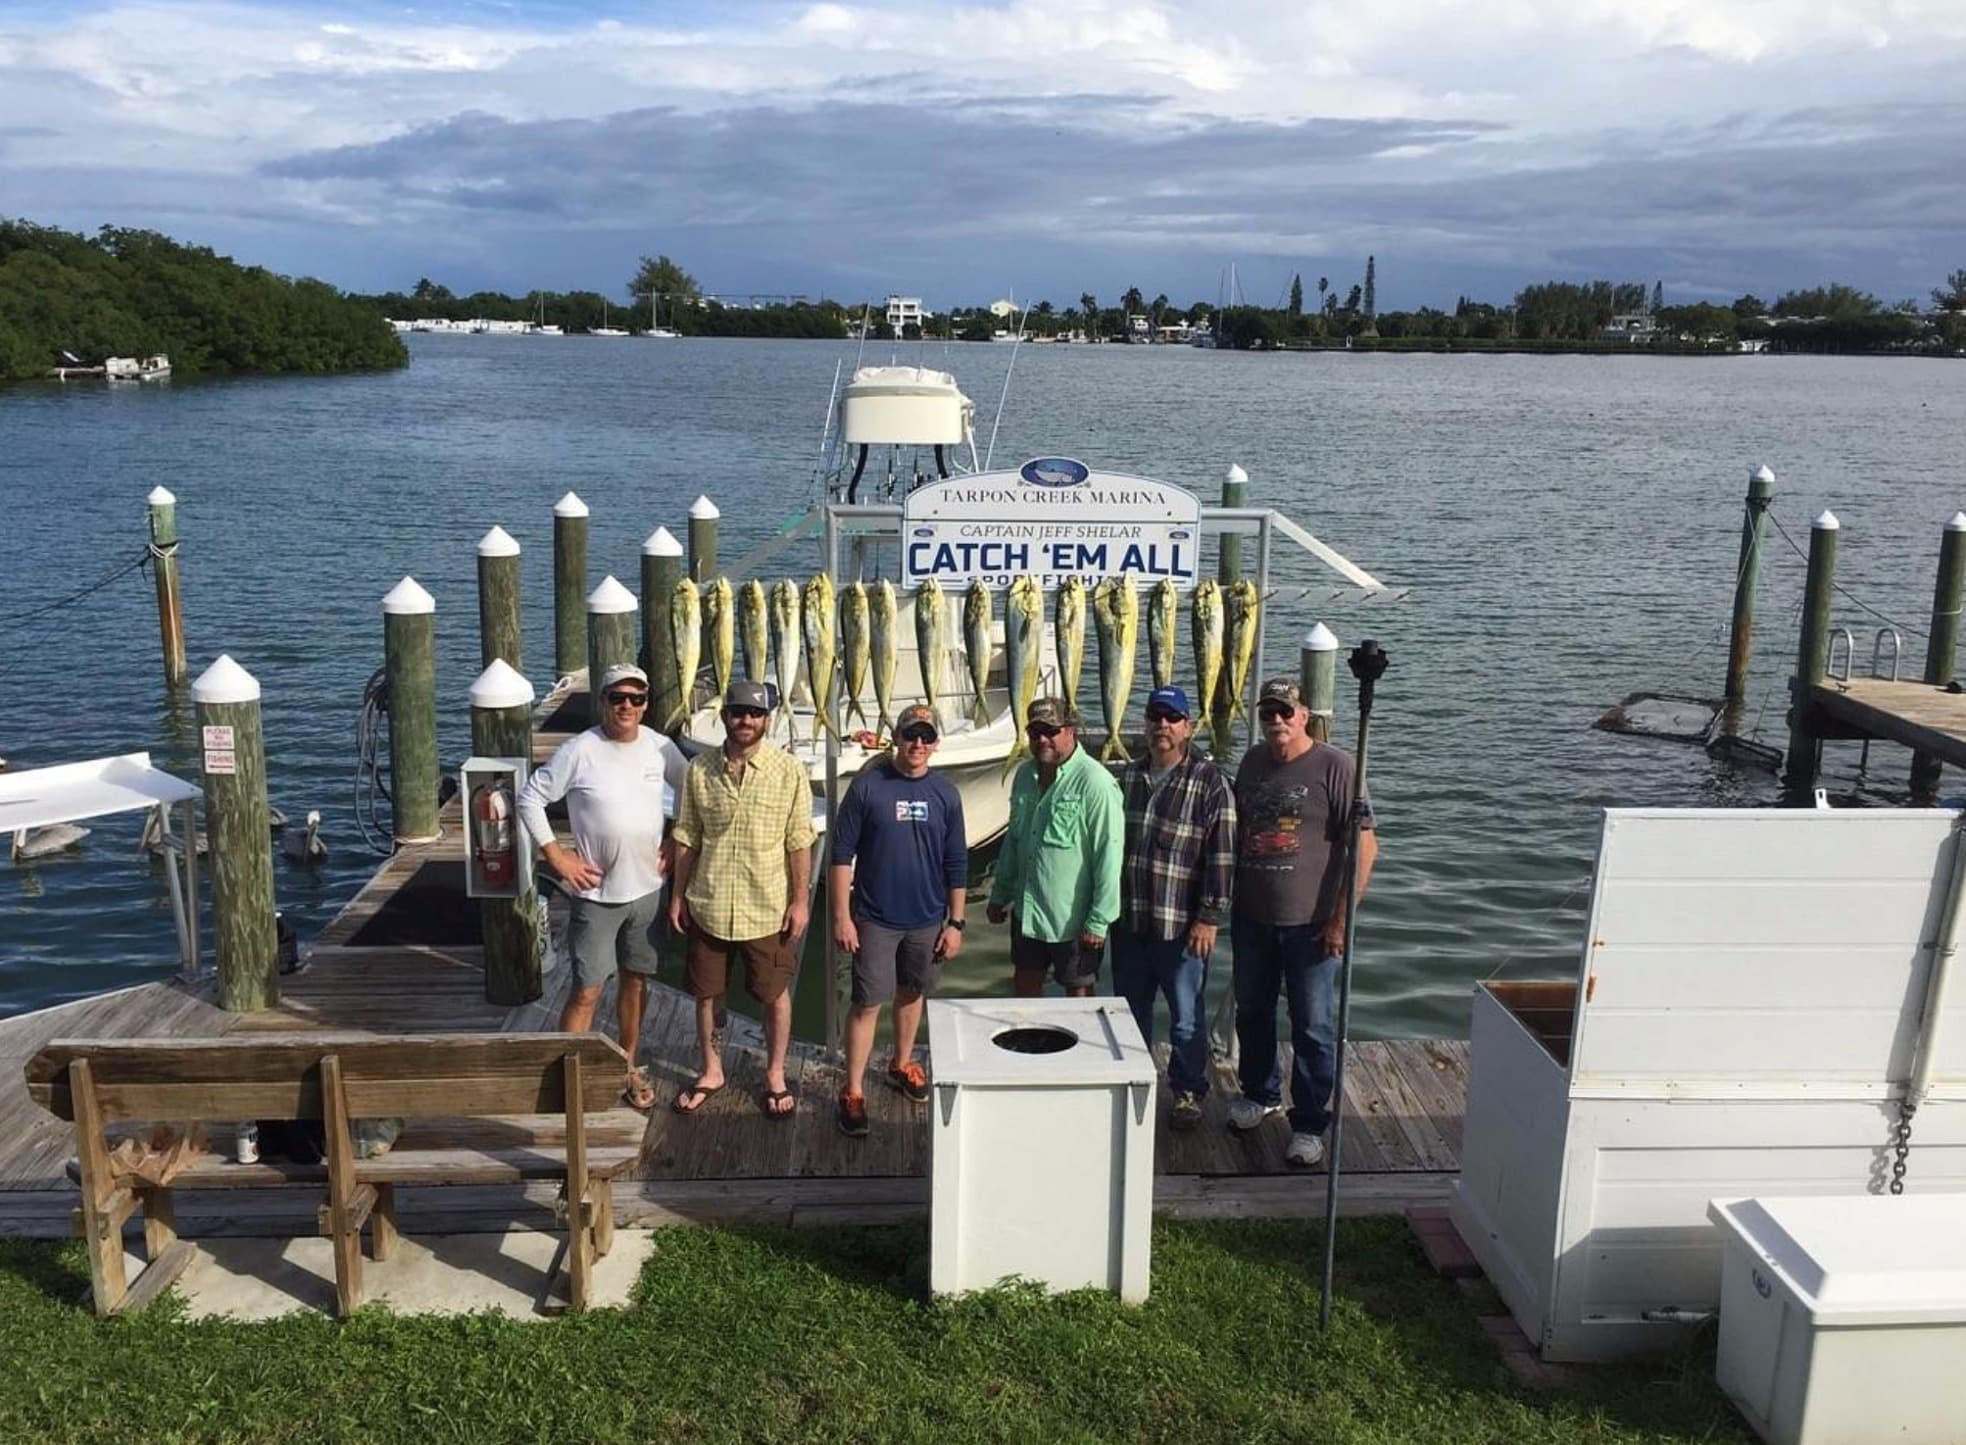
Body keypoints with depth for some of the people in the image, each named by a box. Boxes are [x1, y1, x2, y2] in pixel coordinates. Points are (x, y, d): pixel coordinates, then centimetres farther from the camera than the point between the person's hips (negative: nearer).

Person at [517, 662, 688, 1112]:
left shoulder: (660, 747, -2)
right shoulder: (579, 751, -13)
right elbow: (530, 799, -7)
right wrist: (557, 857, -11)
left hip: (647, 889, 4)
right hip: (596, 892, -4)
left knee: (636, 981, 16)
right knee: (586, 991, -2)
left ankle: (628, 1069, 32)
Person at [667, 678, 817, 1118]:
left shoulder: (790, 772, -10)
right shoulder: (699, 769, -2)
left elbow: (799, 843, -7)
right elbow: (687, 838, 5)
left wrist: (800, 901, -8)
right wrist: (678, 894, 4)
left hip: (768, 909, -2)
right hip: (708, 905, 2)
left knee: (775, 994, 11)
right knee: (706, 993, 15)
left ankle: (775, 1076, 30)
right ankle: (711, 1071, 35)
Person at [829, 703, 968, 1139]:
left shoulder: (945, 794, -2)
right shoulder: (868, 787, -10)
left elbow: (957, 865, 3)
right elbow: (842, 853, -8)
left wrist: (955, 923, 2)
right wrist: (842, 915, -11)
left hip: (927, 919, 3)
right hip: (874, 918, -3)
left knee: (912, 993, 19)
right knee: (868, 1003, -1)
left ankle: (902, 1065, 39)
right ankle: (853, 1092, 8)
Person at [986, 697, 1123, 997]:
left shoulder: (1095, 783, -19)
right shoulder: (1025, 775, 5)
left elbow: (1109, 856, -19)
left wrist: (1100, 920, -19)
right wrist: (1000, 894, 18)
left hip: (1074, 919, -7)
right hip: (1026, 912, 7)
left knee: (1079, 994, 9)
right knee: (1024, 987, 20)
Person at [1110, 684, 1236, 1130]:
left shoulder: (1209, 782, -9)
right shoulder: (1127, 777, 7)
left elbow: (1221, 856, -11)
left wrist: (1209, 918, -14)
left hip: (1181, 926, -5)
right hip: (1128, 922, 5)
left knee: (1186, 1018, 8)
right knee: (1130, 1012, 17)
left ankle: (1188, 1092, 25)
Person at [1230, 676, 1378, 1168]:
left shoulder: (1334, 766, -12)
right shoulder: (1253, 762, 7)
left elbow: (1365, 845, -14)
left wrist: (1342, 918, -16)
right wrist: (1229, 901, 12)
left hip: (1309, 924, -6)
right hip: (1252, 919, 6)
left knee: (1313, 1026, 3)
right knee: (1251, 1012, 19)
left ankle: (1309, 1123, 16)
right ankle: (1260, 1093, 40)